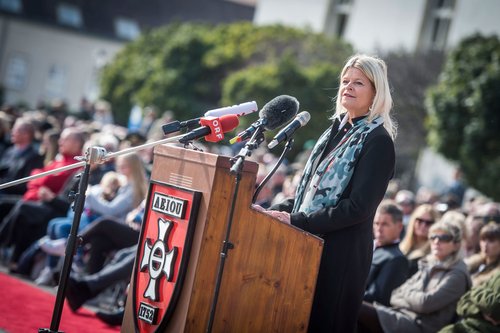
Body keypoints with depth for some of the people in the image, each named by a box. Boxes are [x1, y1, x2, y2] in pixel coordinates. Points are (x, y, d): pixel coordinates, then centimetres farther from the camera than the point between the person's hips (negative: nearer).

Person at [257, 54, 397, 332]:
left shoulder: (378, 141, -11)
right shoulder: (337, 130, 13)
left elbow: (359, 207, -18)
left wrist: (296, 221, -19)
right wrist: (279, 211, 2)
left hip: (342, 251, -7)